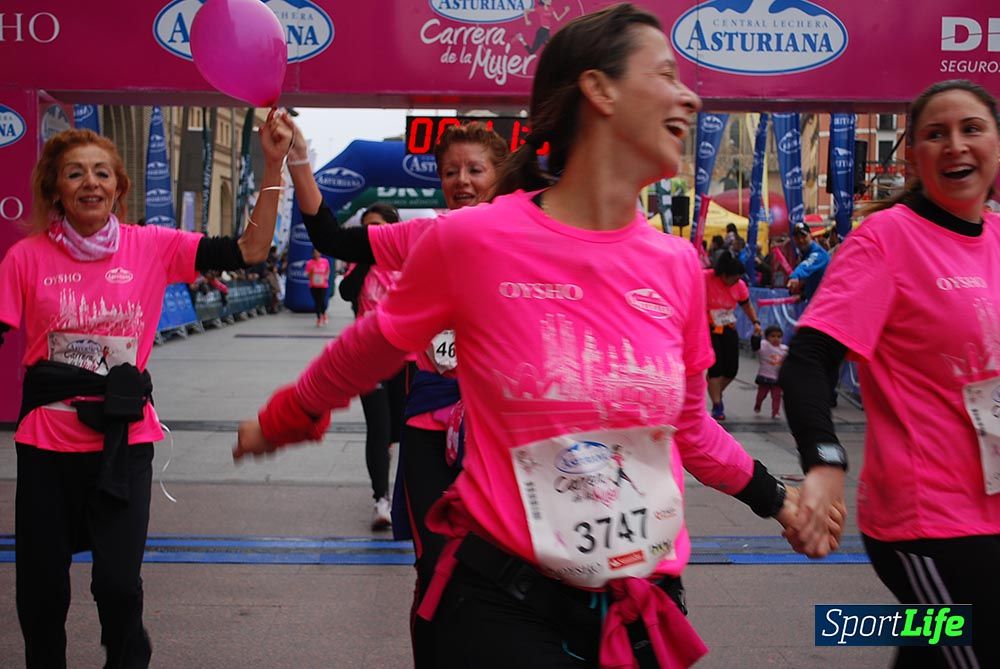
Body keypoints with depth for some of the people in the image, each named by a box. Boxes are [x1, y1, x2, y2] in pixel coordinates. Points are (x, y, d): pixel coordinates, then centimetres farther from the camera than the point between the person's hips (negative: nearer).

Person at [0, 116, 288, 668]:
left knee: (118, 583, 0)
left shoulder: (152, 247, -3)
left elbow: (249, 250, -8)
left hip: (123, 441, 0)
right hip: (45, 442, 1)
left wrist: (273, 165, -14)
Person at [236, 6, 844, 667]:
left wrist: (773, 497, 24)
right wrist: (281, 422, 18)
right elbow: (367, 351, 5)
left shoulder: (676, 263, -1)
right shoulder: (471, 239, -14)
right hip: (503, 601, -5)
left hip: (644, 609, 5)